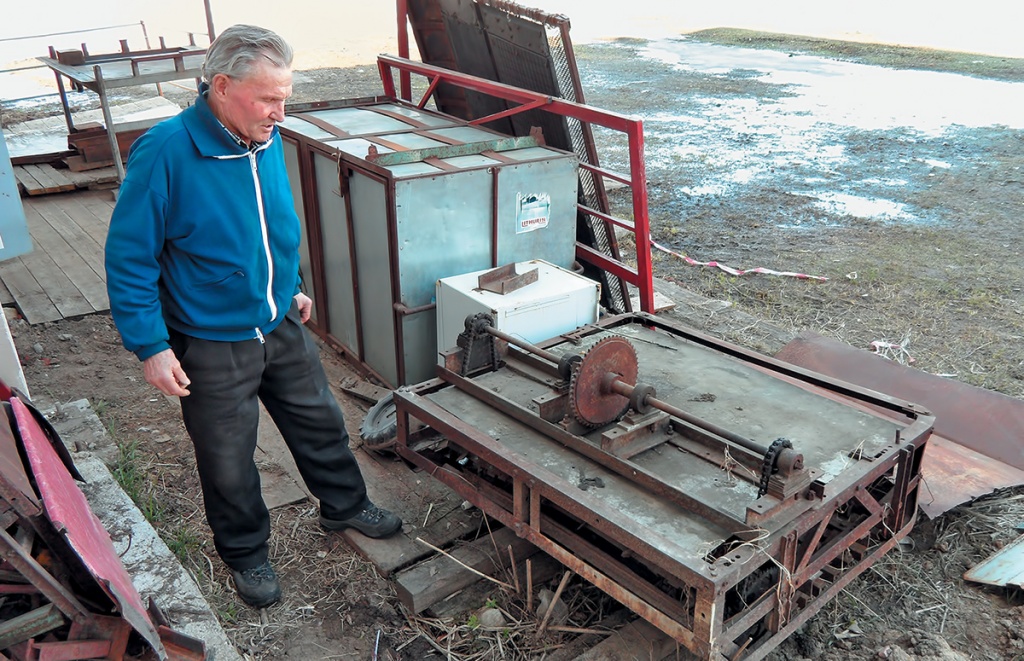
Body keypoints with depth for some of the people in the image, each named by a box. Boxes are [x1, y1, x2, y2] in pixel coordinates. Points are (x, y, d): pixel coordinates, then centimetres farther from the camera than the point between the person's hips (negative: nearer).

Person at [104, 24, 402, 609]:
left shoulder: (267, 139, -3)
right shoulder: (165, 153, -23)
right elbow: (129, 259, -17)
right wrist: (151, 346, -18)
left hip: (281, 324, 6)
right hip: (211, 344, -5)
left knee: (320, 421, 20)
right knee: (229, 459, 13)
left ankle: (344, 505, 45)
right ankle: (247, 554, 38)